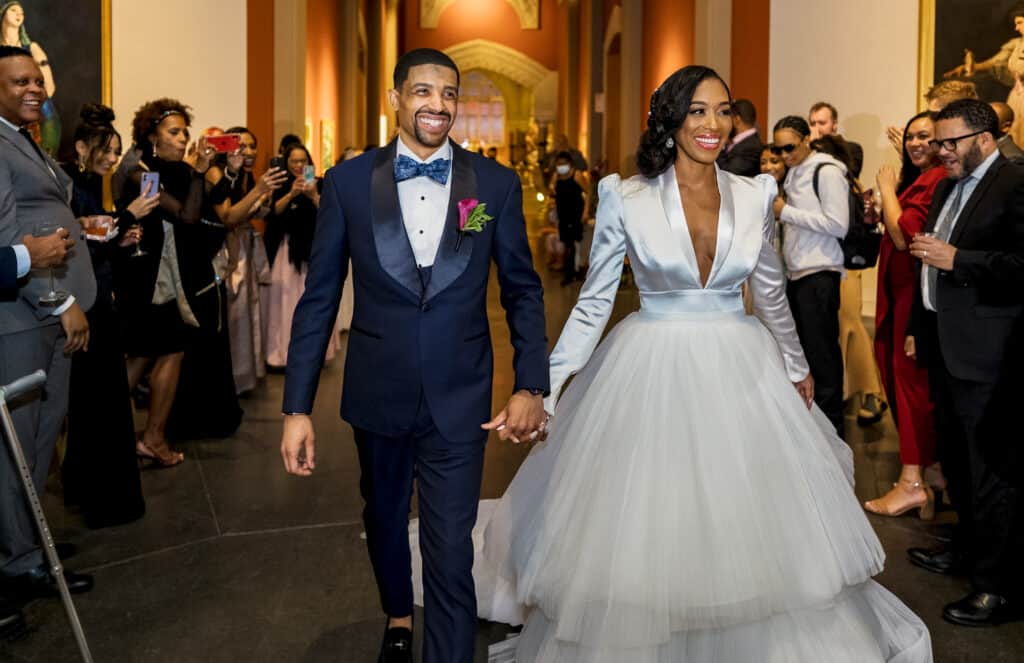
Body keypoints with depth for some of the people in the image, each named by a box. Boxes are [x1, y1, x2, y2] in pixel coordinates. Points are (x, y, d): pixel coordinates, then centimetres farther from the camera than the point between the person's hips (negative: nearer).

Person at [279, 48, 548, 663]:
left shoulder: (497, 184, -5)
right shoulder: (349, 181, -5)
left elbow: (523, 289, 2)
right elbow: (319, 299, -3)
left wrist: (532, 385, -6)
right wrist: (298, 406, -4)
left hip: (460, 399, -2)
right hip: (377, 394, 2)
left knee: (451, 556, 0)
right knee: (384, 522, 24)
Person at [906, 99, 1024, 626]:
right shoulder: (948, 187, 17)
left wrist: (956, 259, -21)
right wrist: (918, 327, 23)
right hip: (943, 345, 9)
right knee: (956, 457, 19)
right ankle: (968, 547, 35)